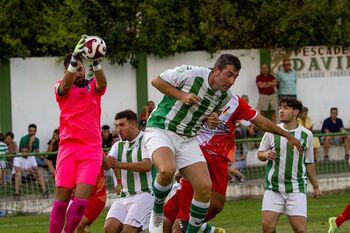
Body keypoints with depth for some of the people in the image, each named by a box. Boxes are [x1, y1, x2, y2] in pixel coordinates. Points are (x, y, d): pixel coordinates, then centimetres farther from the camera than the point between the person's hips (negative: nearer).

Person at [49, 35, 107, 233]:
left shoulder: (93, 86, 12)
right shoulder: (61, 88, 9)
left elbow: (102, 84, -12)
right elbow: (66, 85, -15)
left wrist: (96, 63, -34)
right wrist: (74, 58, -34)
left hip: (92, 150, 0)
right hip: (68, 148, 0)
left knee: (81, 200, -11)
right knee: (62, 199, -5)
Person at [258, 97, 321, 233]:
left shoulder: (306, 135, 2)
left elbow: (309, 163, 12)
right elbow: (260, 154, 11)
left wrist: (316, 187, 16)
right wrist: (266, 155, -13)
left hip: (296, 189, 0)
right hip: (273, 188, 1)